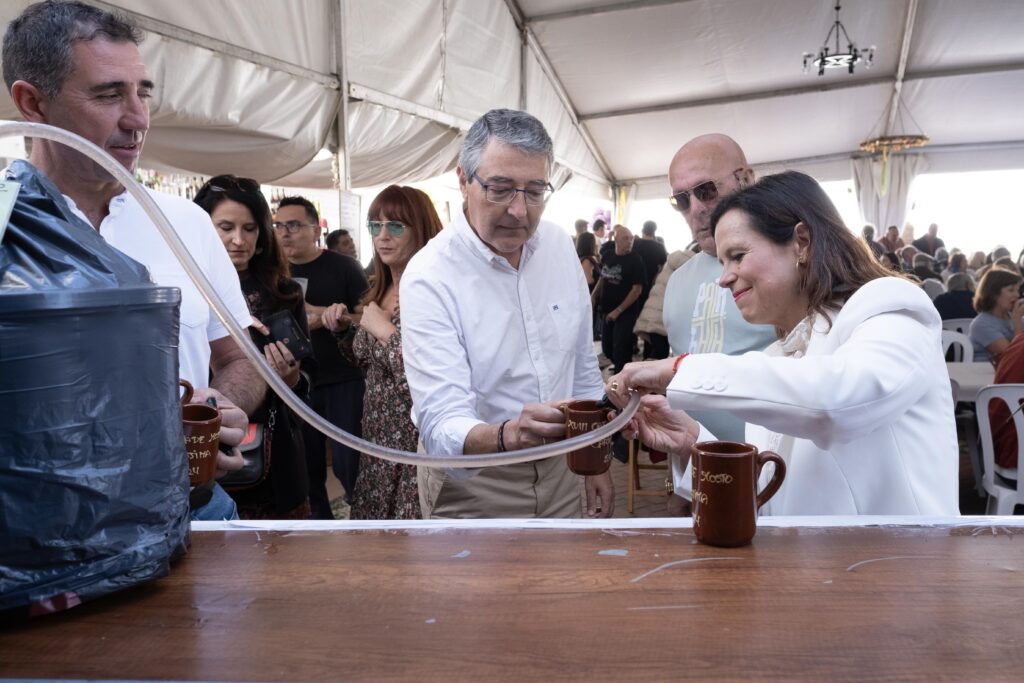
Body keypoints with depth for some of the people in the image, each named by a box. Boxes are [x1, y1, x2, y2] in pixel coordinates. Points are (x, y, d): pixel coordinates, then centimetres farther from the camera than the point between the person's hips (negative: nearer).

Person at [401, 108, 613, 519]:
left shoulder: (559, 246, -5)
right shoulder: (429, 278, -24)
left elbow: (583, 365, 6)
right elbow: (442, 431, -30)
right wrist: (509, 436, -50)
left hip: (557, 468, 6)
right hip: (471, 486, -5)